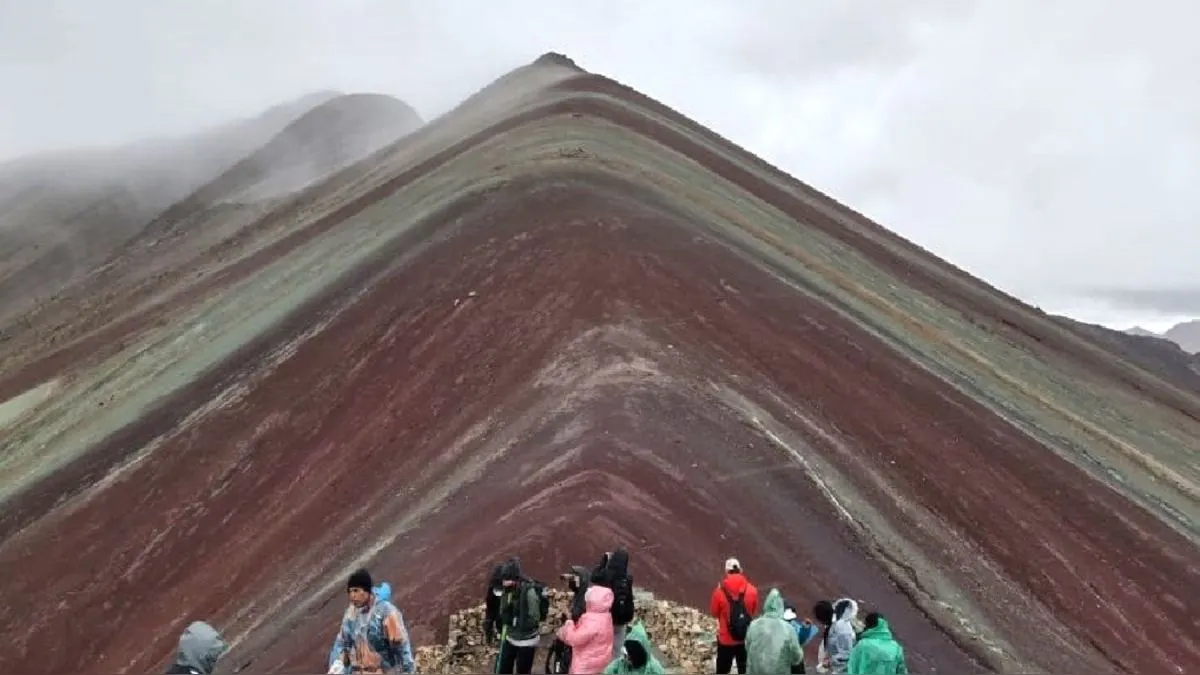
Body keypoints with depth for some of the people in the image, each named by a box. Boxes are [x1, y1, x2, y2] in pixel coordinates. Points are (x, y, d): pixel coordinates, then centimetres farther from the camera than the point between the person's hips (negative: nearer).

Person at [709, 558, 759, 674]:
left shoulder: (720, 591, -19)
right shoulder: (752, 590, -13)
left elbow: (714, 612, -4)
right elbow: (754, 610, 3)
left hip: (726, 639, -2)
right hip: (746, 638, 2)